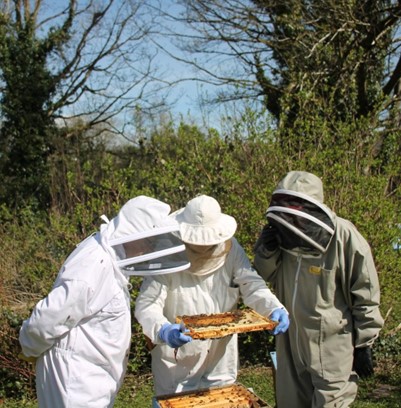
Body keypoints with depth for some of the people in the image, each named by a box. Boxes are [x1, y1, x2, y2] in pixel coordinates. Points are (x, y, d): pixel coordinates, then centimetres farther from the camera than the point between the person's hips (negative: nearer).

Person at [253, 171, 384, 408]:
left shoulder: (345, 238, -18)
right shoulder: (286, 235, -2)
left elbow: (366, 298, -11)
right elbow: (269, 277, 11)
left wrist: (364, 345, -7)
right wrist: (267, 251, -10)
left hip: (333, 347, -6)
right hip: (292, 346, 6)